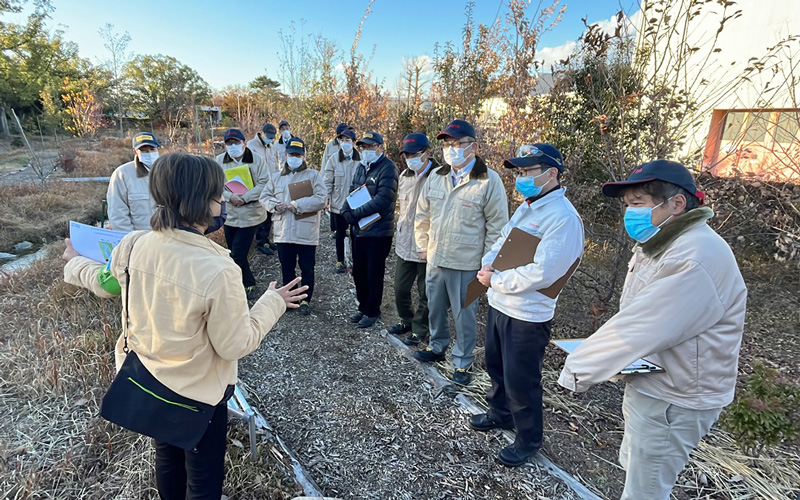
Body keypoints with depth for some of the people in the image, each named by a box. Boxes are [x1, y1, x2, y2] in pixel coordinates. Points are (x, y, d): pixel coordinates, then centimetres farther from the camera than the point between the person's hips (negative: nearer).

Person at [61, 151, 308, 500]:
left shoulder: (133, 245, -16)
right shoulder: (218, 270, -35)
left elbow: (106, 284, 7)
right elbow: (236, 345, -23)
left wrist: (75, 264, 29)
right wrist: (273, 303, -9)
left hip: (146, 380, 6)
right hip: (198, 392, -6)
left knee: (167, 459, 31)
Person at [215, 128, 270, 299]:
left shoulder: (257, 159, -5)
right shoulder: (219, 161, 3)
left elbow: (264, 184, -11)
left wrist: (244, 197, -18)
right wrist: (230, 196, -18)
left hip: (250, 213, -4)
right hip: (229, 214, 4)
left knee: (238, 253, -8)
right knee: (234, 253, 13)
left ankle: (249, 283, 14)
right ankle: (245, 282, 31)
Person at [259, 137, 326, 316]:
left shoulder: (314, 175, -1)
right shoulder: (276, 177, 13)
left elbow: (321, 199, -11)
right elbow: (264, 197, 15)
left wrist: (297, 204, -18)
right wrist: (274, 205, -7)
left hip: (307, 233, -3)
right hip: (283, 233, 4)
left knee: (307, 270, 7)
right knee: (287, 269, 14)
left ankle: (305, 300, 23)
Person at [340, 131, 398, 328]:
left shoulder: (387, 168, -13)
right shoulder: (361, 167, 12)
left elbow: (383, 199, -23)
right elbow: (352, 192, 13)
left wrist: (355, 214, -19)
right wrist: (346, 210, -8)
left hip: (378, 231, -8)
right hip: (359, 230, 8)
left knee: (374, 274, 5)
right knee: (358, 272, 16)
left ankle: (372, 311, 22)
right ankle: (363, 306, 33)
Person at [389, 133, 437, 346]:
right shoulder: (404, 176, 8)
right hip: (405, 244, 6)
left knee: (425, 292, 10)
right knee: (400, 289, 16)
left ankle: (419, 328, 29)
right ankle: (407, 320, 39)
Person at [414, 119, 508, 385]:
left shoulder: (489, 180, -12)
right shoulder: (436, 176, 4)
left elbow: (497, 226, -9)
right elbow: (423, 215, 14)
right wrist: (422, 245, 15)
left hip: (466, 264, -5)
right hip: (435, 260, 5)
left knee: (464, 315, 8)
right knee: (435, 308, 21)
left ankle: (462, 363, 28)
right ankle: (437, 347, 44)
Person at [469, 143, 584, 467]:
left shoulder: (563, 217, -21)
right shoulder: (526, 207, 9)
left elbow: (541, 273, -28)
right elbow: (501, 241, 17)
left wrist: (495, 280, -18)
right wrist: (488, 265, -5)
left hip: (527, 316, -9)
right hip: (499, 304, 9)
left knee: (520, 381, 7)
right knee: (496, 367, 24)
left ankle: (529, 439, 30)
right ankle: (500, 413, 48)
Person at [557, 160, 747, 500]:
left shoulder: (696, 260, -28)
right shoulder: (657, 246, 6)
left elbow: (638, 329, -29)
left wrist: (577, 370, -19)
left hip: (672, 401, -9)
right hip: (648, 385, 9)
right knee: (633, 466, 27)